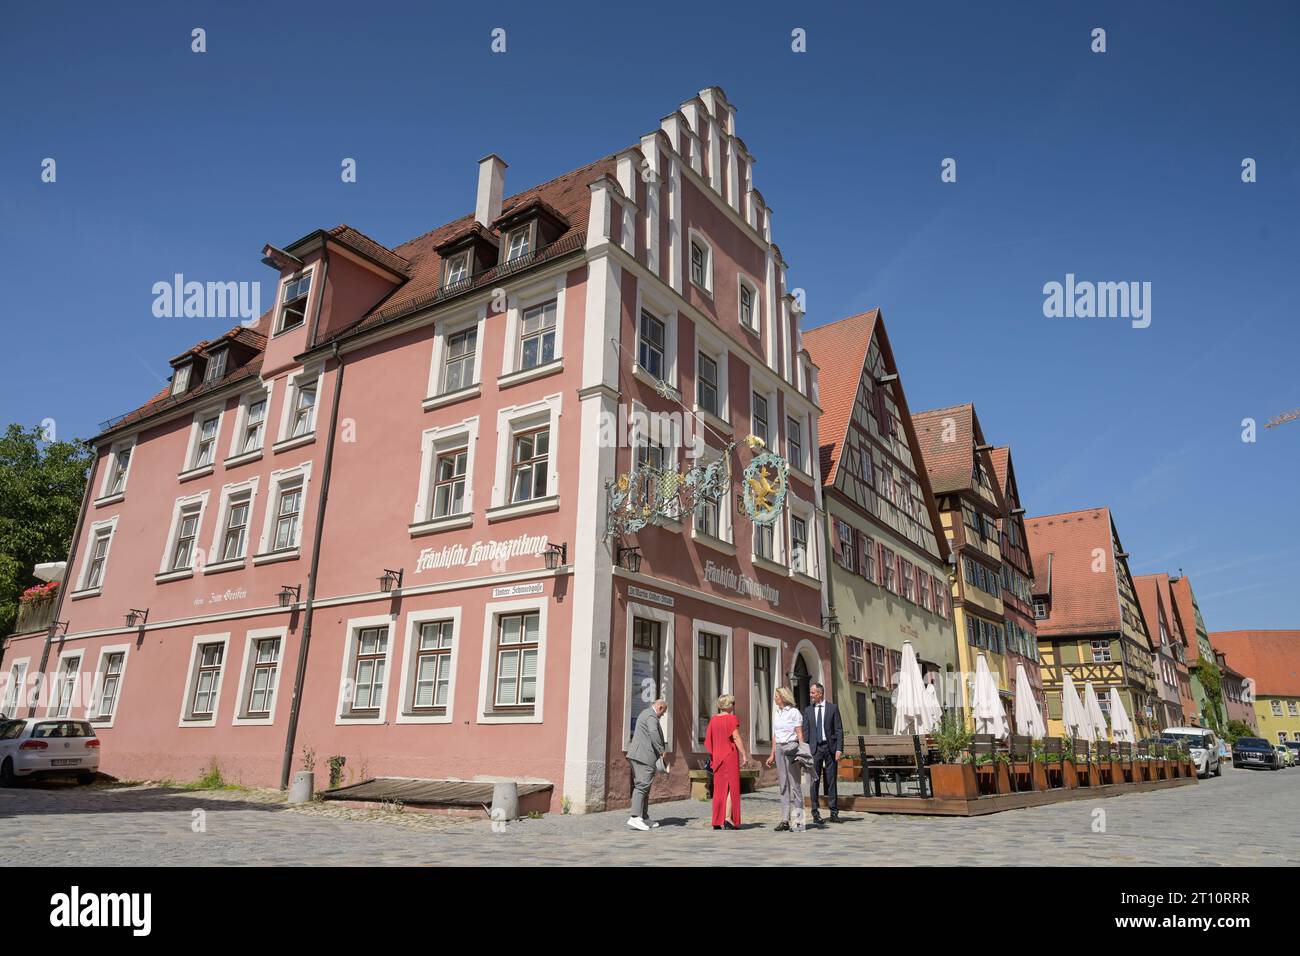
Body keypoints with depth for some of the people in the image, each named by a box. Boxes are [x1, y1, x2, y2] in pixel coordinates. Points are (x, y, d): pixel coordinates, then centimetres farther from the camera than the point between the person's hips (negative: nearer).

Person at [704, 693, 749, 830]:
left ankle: (716, 821, 12)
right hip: (731, 756, -6)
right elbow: (736, 738, -14)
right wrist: (744, 755, -11)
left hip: (717, 757, 6)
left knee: (719, 788, 11)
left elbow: (708, 740, 9)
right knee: (732, 787, 1)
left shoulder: (713, 719, 8)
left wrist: (712, 756, 16)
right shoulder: (732, 718, -9)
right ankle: (728, 818, -8)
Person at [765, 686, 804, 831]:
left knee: (794, 784, -3)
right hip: (779, 749, 6)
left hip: (792, 748, -6)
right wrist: (773, 754, 17)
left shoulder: (794, 712, -5)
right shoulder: (777, 714, 14)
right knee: (783, 785, 6)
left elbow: (800, 734, -7)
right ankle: (785, 820, 9)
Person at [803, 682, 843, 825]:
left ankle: (834, 812, 12)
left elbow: (839, 730, 1)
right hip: (815, 748, 1)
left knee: (831, 780, 4)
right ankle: (816, 813, 7)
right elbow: (805, 732, 8)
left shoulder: (833, 708, 2)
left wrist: (839, 749, -8)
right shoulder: (808, 710, 8)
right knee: (814, 781, -1)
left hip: (830, 747, -1)